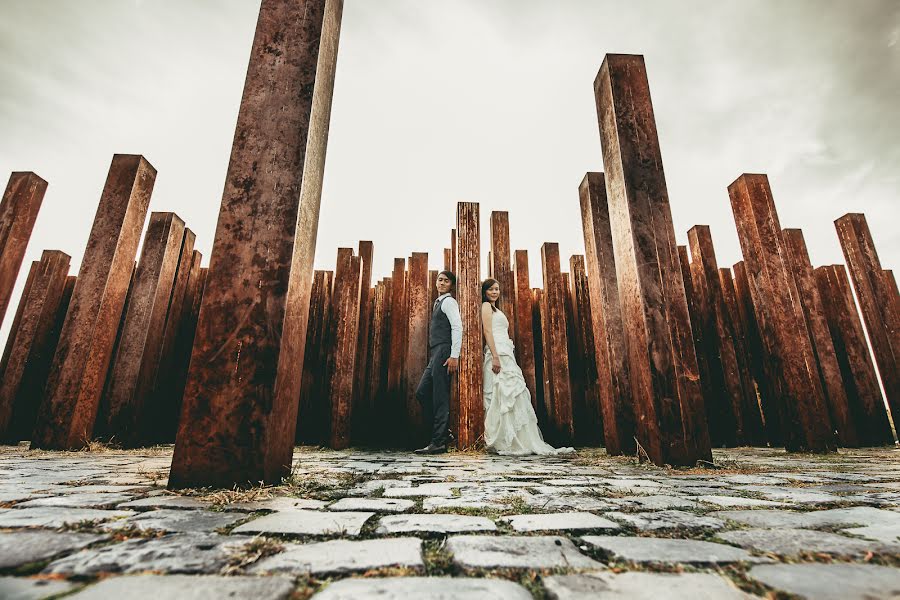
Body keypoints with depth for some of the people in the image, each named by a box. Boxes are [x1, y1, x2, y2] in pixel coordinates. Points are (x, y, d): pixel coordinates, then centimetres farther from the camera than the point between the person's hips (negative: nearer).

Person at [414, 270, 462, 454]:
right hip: (435, 354, 10)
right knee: (422, 392, 10)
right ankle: (443, 432, 16)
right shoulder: (439, 303, 25)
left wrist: (454, 356, -23)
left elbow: (457, 328, -15)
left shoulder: (449, 301, -4)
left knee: (440, 397, -7)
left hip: (444, 353, -10)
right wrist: (436, 357, 20)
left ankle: (438, 442, 0)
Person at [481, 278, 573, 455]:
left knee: (514, 395, 4)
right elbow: (487, 331, -12)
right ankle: (500, 442, -10)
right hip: (497, 354, -9)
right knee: (504, 395, -13)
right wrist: (495, 356, -21)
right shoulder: (486, 306, 1)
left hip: (506, 355, 9)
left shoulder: (495, 309, 29)